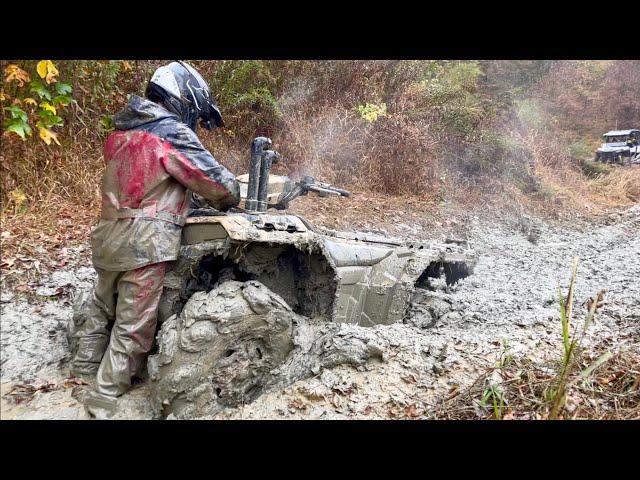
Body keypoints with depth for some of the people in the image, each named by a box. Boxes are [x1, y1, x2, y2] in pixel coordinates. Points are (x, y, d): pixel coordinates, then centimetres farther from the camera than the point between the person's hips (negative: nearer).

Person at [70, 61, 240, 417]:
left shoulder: (123, 132, 13)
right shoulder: (173, 133, -11)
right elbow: (220, 183, -9)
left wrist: (186, 199, 16)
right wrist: (227, 202, 12)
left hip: (110, 234, 9)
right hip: (144, 241, -8)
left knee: (104, 306, 25)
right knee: (133, 324, 3)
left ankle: (86, 367, 42)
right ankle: (106, 397, 13)